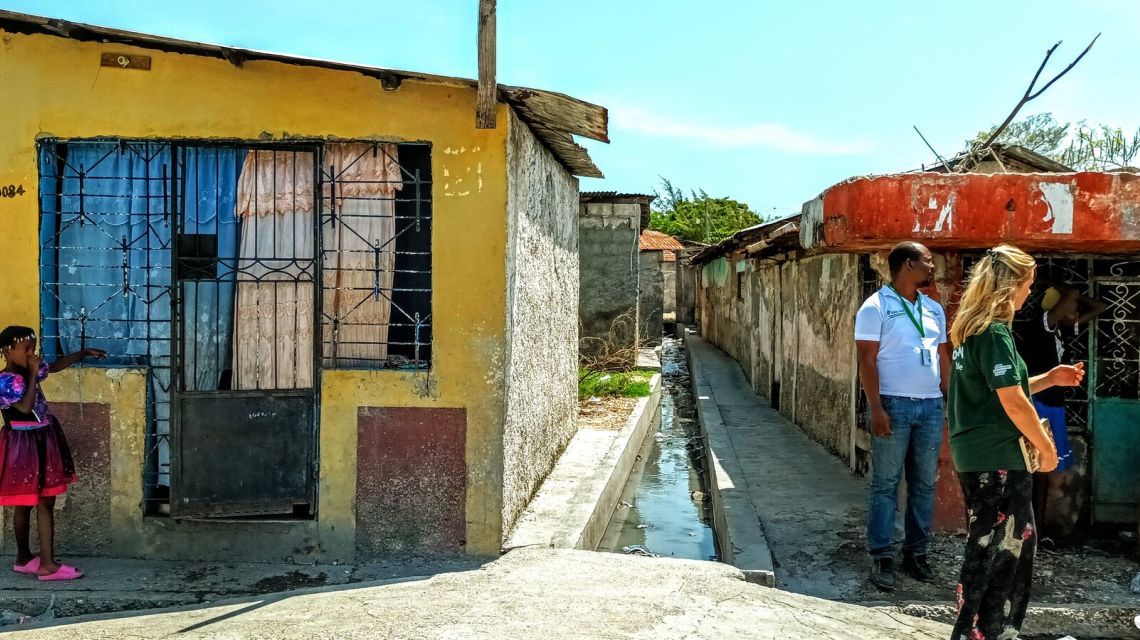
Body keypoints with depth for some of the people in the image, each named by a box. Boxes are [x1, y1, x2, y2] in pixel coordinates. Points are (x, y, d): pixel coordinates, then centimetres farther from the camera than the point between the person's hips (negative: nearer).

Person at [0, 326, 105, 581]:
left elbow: (57, 366, 23)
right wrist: (33, 374, -24)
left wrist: (84, 353, 17)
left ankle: (47, 563, 10)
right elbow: (25, 407, -28)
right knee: (25, 505, 6)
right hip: (23, 446, -8)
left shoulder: (29, 371, 6)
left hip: (43, 443, 8)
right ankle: (24, 558, 21)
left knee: (46, 503, 6)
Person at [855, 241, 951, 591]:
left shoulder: (934, 309, 14)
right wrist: (876, 408, -16)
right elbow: (867, 361, -10)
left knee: (924, 483, 9)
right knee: (886, 483, -1)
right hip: (894, 405, -6)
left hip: (931, 406, 6)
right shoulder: (876, 307, -5)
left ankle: (916, 552, 20)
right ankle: (882, 557, 6)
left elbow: (943, 357, 18)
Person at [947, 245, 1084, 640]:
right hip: (996, 458, -10)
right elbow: (1013, 403, -21)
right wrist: (1047, 447, -9)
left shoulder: (974, 329, 12)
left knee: (1019, 540, 19)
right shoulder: (994, 332, -18)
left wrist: (1050, 379, 13)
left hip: (982, 455, 10)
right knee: (989, 550, 1)